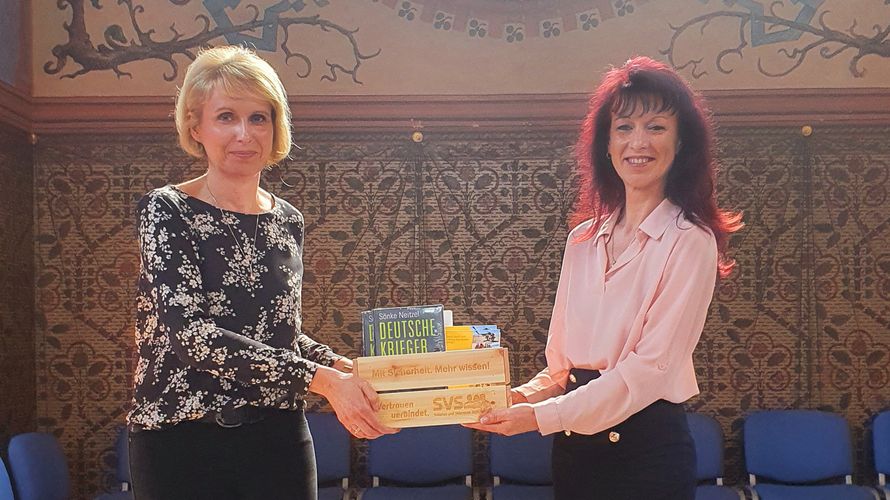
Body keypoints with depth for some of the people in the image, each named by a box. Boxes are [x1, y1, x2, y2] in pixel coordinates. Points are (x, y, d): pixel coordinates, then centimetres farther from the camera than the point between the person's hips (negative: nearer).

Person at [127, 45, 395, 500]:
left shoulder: (288, 221, 8)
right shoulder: (166, 211, -7)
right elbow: (190, 332, -20)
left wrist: (341, 366, -2)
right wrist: (320, 379, -24)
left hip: (279, 440, 4)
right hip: (183, 443, -4)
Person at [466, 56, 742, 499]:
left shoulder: (690, 242, -10)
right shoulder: (583, 239, 7)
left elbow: (650, 367, -16)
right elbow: (562, 359, 11)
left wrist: (544, 416, -18)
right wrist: (527, 396, -8)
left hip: (648, 448, -5)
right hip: (573, 446, 5)